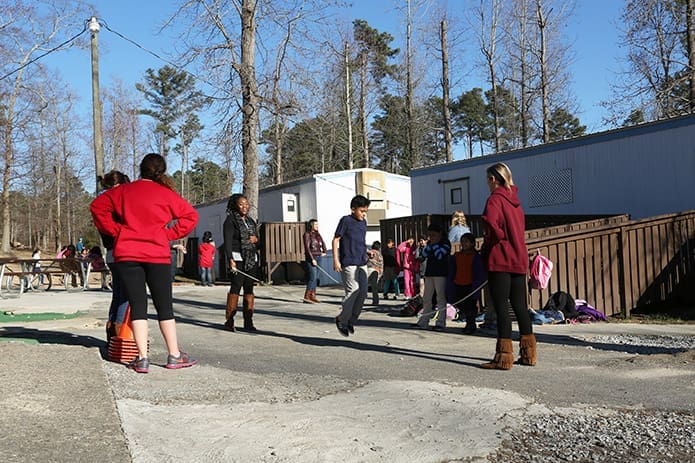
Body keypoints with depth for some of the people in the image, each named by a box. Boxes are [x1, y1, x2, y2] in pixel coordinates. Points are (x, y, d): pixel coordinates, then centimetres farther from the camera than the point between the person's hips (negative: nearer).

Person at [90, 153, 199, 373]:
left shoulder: (124, 191, 8)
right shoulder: (166, 194, 3)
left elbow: (97, 206, 7)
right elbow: (190, 216, -2)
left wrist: (115, 231, 6)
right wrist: (168, 233, 3)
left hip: (127, 255, 1)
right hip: (157, 255, -1)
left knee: (137, 305, 4)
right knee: (164, 305, 7)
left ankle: (142, 358, -1)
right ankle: (174, 355, 11)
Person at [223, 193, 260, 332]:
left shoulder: (251, 221, 19)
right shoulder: (230, 220, -1)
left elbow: (257, 238, 26)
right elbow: (227, 242, -10)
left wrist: (256, 239, 1)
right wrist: (231, 260, -21)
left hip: (252, 259, 6)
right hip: (238, 258, -6)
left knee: (249, 289, 3)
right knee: (236, 287, -10)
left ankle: (248, 322, 5)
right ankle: (229, 320, -5)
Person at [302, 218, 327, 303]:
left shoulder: (317, 234, 12)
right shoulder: (307, 234, -9)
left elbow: (323, 243, 22)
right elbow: (307, 248, -15)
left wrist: (324, 252, 7)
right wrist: (312, 259, -19)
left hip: (318, 257, 8)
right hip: (311, 257, -8)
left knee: (316, 277, 8)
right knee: (313, 277, -13)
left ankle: (313, 296, 13)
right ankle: (306, 297, -10)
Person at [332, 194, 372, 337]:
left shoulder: (363, 222, 15)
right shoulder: (346, 220, -6)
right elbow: (335, 240, -6)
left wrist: (367, 252, 7)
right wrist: (336, 260, -12)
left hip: (361, 263, 7)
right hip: (348, 263, -7)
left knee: (363, 291, 3)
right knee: (353, 290, -10)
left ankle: (351, 320, 16)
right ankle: (342, 320, 8)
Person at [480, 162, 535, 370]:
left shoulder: (495, 199, -9)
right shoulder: (515, 199, 16)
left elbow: (491, 223, -26)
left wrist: (489, 243, -9)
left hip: (500, 261, -8)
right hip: (519, 259, 8)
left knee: (501, 307, -5)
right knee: (520, 306, 13)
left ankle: (504, 356, -3)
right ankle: (528, 353, 20)